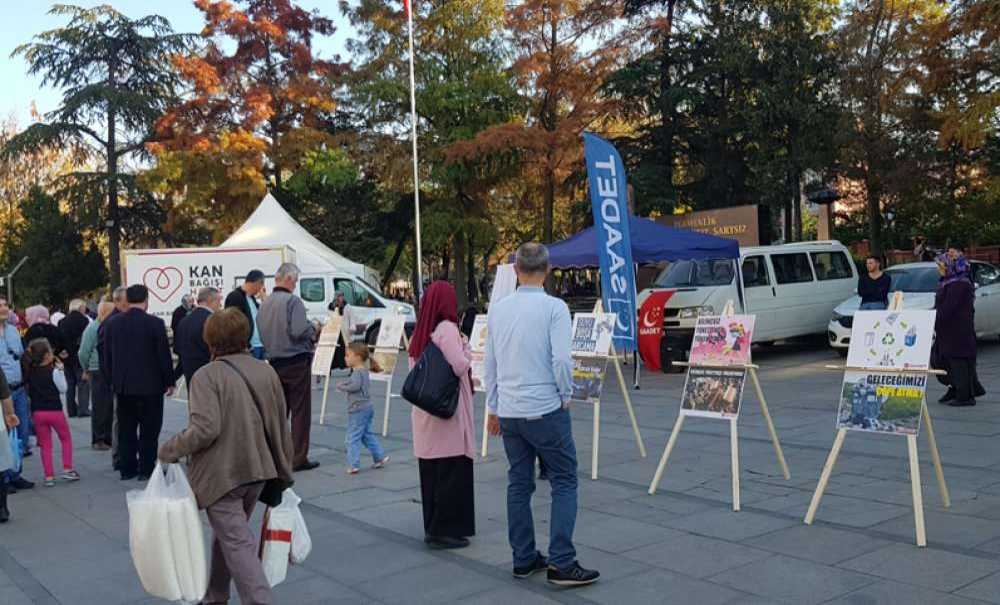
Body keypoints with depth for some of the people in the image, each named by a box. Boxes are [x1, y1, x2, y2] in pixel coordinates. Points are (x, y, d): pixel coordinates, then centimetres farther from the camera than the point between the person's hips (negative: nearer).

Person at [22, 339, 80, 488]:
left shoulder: (29, 371, 0)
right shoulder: (54, 371, -12)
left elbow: (29, 390, 8)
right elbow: (63, 389, -4)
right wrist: (60, 370, -2)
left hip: (37, 412, 3)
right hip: (55, 410, -3)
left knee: (45, 445, 10)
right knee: (66, 439, 17)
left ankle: (49, 476, 7)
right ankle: (67, 469, 13)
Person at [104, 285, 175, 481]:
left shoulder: (112, 324, 1)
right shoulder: (154, 323, -12)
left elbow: (107, 356, 7)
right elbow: (164, 355, -9)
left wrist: (114, 380, 17)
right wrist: (169, 382, 1)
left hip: (123, 385, 4)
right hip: (150, 384, -4)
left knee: (126, 429, 12)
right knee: (149, 430, 3)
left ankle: (127, 468, 16)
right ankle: (146, 469, 5)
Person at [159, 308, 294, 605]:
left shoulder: (207, 375, -14)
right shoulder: (266, 371, 5)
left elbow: (205, 429, -24)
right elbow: (280, 427, 9)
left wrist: (169, 450, -9)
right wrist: (284, 472, 18)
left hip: (221, 475, -7)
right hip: (257, 470, 7)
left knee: (238, 544, -3)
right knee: (227, 533, 23)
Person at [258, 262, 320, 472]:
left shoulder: (265, 303, 8)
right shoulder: (293, 301, -14)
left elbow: (262, 334, 13)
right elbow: (298, 331, -24)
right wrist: (314, 329, -5)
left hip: (275, 362, 7)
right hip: (296, 361, -7)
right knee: (300, 411, 0)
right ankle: (299, 458, 2)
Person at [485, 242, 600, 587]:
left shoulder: (498, 309, 6)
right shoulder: (554, 307, -11)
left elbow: (490, 363, 11)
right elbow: (561, 359, -18)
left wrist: (493, 409, 20)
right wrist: (566, 396, -1)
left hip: (509, 413, 6)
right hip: (545, 410, -5)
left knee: (519, 484, 13)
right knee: (564, 483, 4)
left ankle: (524, 559, 18)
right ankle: (561, 564, 0)